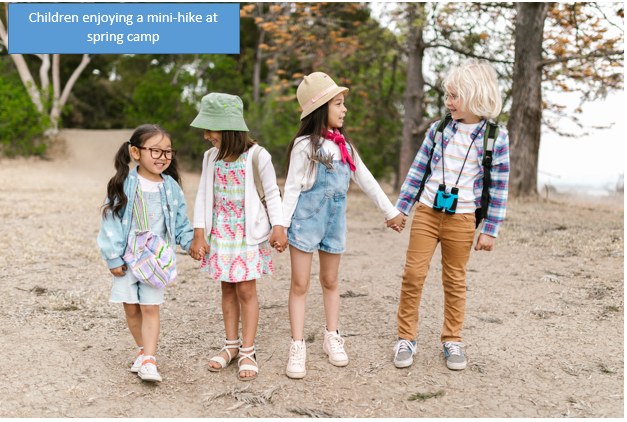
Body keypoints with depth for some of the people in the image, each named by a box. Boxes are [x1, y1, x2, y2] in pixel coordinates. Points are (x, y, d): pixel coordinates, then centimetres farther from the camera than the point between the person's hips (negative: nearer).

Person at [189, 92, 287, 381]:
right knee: (227, 289, 11)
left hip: (249, 233, -4)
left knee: (246, 290, -1)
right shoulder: (211, 157, 0)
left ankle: (247, 352, 10)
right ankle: (231, 345, 25)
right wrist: (199, 233, -1)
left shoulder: (258, 156, -13)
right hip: (220, 233, 4)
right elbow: (203, 196, 3)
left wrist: (278, 227, -11)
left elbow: (272, 194, -5)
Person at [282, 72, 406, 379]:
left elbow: (366, 181, 13)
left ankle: (332, 338, 26)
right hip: (306, 219, -5)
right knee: (300, 284, 0)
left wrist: (390, 211, 13)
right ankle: (298, 346, 7)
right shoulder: (305, 145, -7)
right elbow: (292, 188, -8)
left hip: (335, 220, 5)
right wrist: (281, 225, -16)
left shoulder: (344, 145, 9)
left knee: (330, 281, 14)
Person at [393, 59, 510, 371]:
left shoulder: (496, 137, -6)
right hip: (426, 213, 2)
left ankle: (452, 341, 25)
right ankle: (406, 339, 13)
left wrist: (490, 230, -3)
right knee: (413, 274, 0)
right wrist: (400, 208, 8)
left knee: (455, 281, 9)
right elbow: (417, 170, 8)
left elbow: (499, 187, -2)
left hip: (461, 219, -2)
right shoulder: (439, 129, 2)